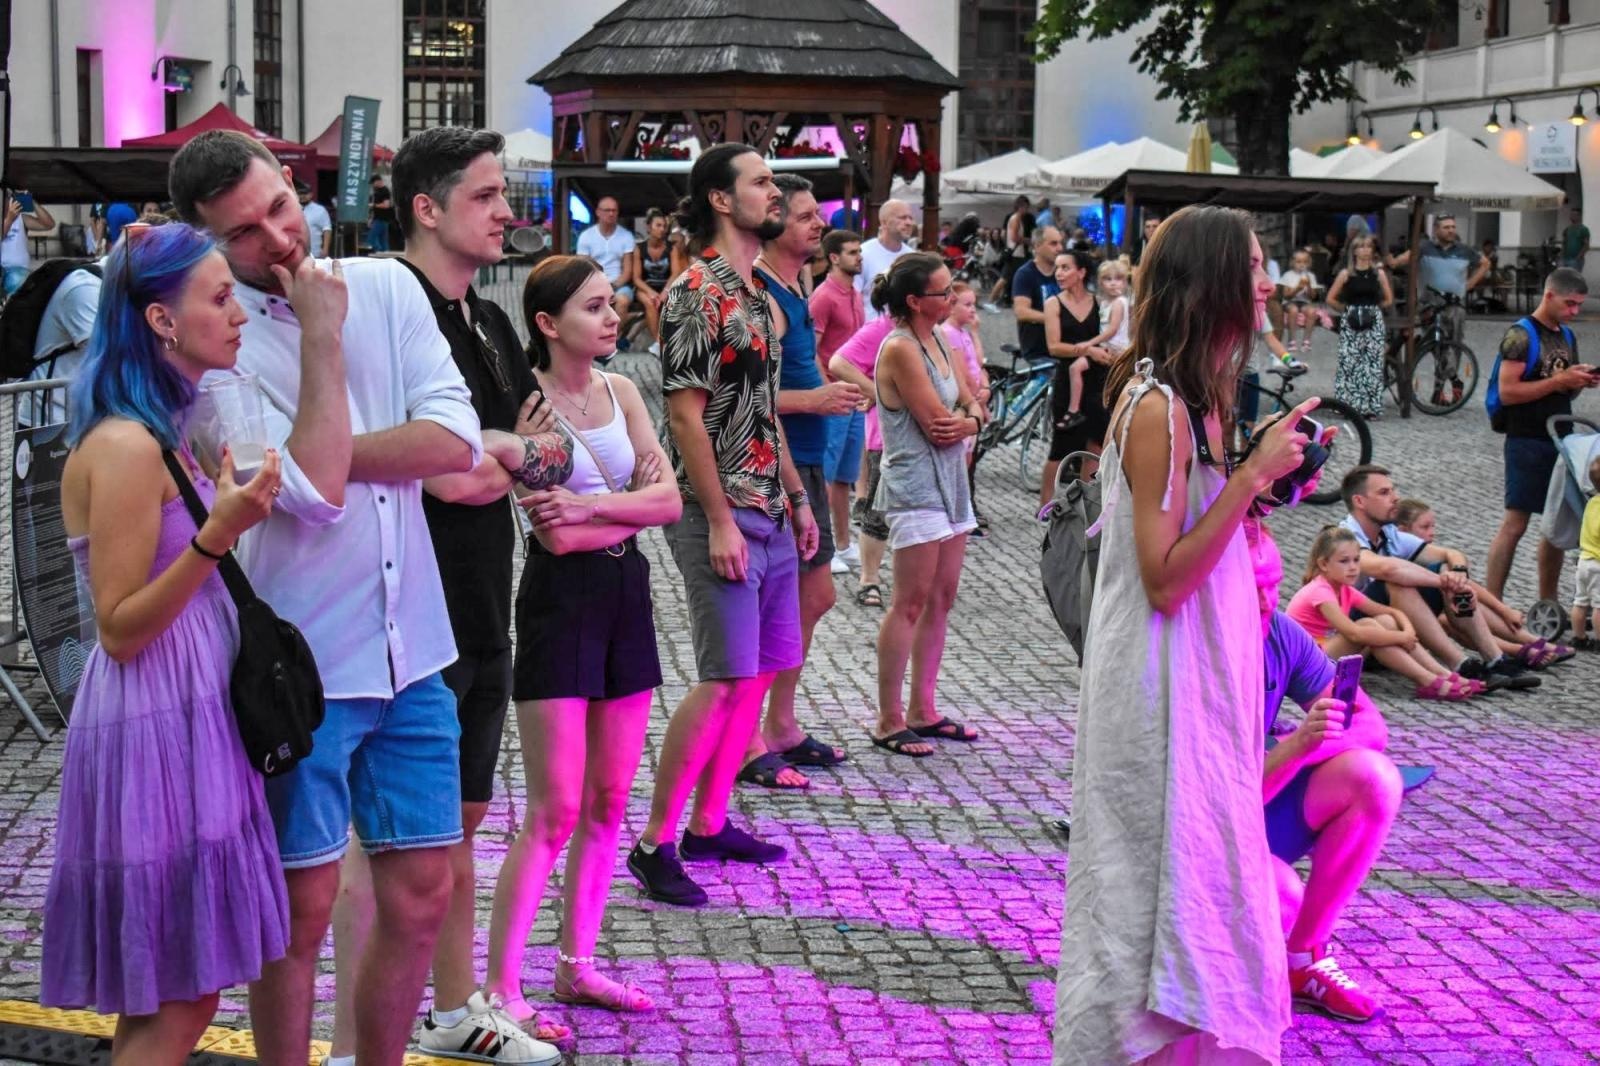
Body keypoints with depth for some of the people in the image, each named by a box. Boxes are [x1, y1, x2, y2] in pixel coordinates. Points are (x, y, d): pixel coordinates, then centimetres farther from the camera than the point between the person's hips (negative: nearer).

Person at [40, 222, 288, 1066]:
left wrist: (236, 502, 16)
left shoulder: (163, 435, 11)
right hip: (153, 731, -9)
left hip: (191, 719, 9)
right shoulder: (123, 445, -17)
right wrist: (215, 537, -28)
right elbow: (121, 629, -19)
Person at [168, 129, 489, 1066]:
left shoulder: (386, 286, 2)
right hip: (302, 668, -5)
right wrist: (322, 335, -17)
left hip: (411, 651, 5)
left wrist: (321, 455, -16)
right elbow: (316, 493, -23)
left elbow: (456, 439, -9)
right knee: (303, 909, 7)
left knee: (421, 895, 13)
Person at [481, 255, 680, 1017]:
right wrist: (634, 505, -6)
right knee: (555, 811, -8)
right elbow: (558, 535, -19)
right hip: (561, 601, -7)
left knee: (608, 802, 10)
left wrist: (592, 505, -15)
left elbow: (669, 501, -1)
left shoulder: (620, 392, 8)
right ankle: (500, 987, 0)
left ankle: (577, 966, 21)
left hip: (626, 594, 7)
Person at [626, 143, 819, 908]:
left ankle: (709, 824, 21)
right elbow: (685, 416, -17)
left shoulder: (757, 294, 15)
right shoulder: (696, 293, -12)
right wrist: (720, 523, -20)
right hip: (721, 515, -9)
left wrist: (795, 497, 19)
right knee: (726, 679, -10)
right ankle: (655, 842, -3)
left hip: (769, 515, 9)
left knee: (762, 672, 11)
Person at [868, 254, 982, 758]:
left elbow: (973, 406, 11)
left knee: (941, 598, 11)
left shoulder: (937, 340, 12)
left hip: (949, 482, 9)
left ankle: (922, 709, 20)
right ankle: (889, 721, 0)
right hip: (915, 485, -9)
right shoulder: (900, 348, -16)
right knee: (911, 602, -6)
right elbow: (937, 425, -19)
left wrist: (966, 420, -12)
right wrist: (967, 421, 1)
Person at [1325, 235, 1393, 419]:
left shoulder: (1379, 273, 5)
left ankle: (1371, 406, 3)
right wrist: (1348, 310, 6)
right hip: (1350, 324, -1)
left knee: (1373, 363, -1)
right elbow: (1331, 299, 3)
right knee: (1348, 363, -3)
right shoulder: (1346, 274, 1)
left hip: (1373, 323, 1)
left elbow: (1389, 300, 11)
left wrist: (1371, 309, 11)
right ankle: (1347, 404, 3)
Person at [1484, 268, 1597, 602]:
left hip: (1561, 442, 8)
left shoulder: (1567, 336, 16)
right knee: (1515, 524, -10)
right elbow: (1507, 392, -18)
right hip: (1527, 443, -8)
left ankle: (1548, 604, 19)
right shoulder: (1522, 335, -10)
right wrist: (1559, 381, -19)